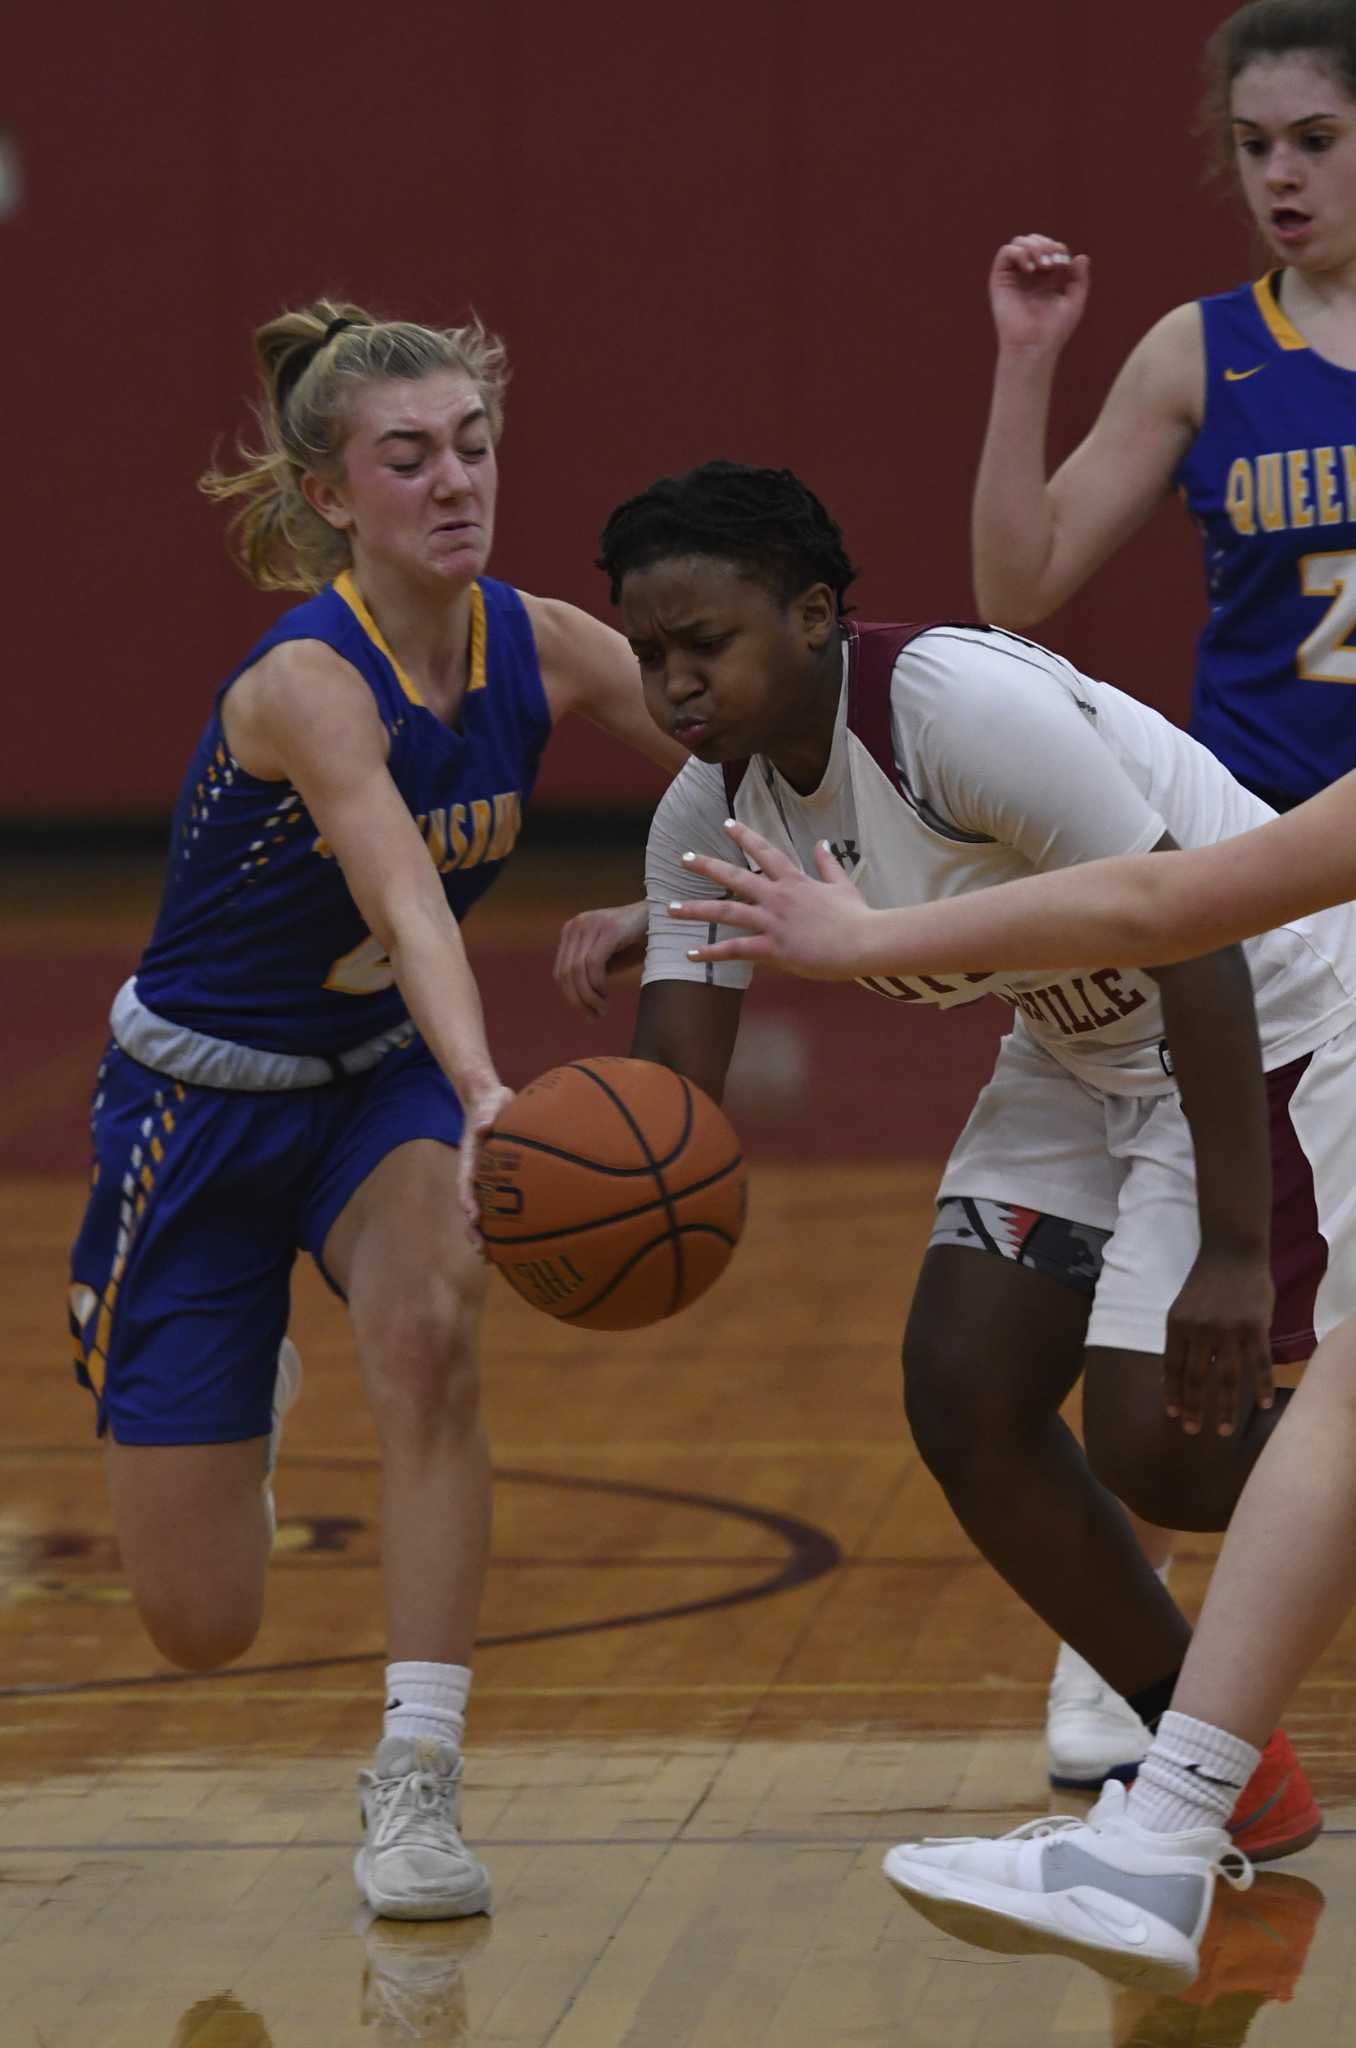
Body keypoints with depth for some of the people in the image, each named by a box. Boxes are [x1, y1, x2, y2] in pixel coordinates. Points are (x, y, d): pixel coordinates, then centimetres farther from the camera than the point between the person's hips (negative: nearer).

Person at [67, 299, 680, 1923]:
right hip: (201, 1095, -4)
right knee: (201, 1629, 1)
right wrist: (487, 1099, -62)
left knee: (429, 1323, -32)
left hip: (382, 1080, 4)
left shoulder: (539, 648, -11)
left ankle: (415, 1789, -21)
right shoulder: (307, 681, -29)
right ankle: (239, 1388, 39)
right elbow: (406, 903, -46)